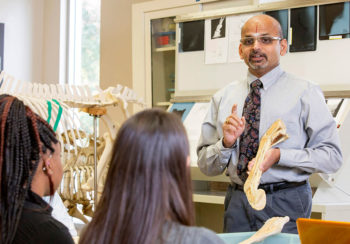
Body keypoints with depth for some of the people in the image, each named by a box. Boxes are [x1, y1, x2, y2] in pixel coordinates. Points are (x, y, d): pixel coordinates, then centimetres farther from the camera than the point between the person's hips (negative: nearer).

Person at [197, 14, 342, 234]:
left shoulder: (305, 92, 0)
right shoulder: (223, 97, 9)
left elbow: (332, 157, -8)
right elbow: (206, 166, 9)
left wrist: (279, 156, -19)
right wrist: (226, 143, -12)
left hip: (286, 203, -2)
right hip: (237, 202, 3)